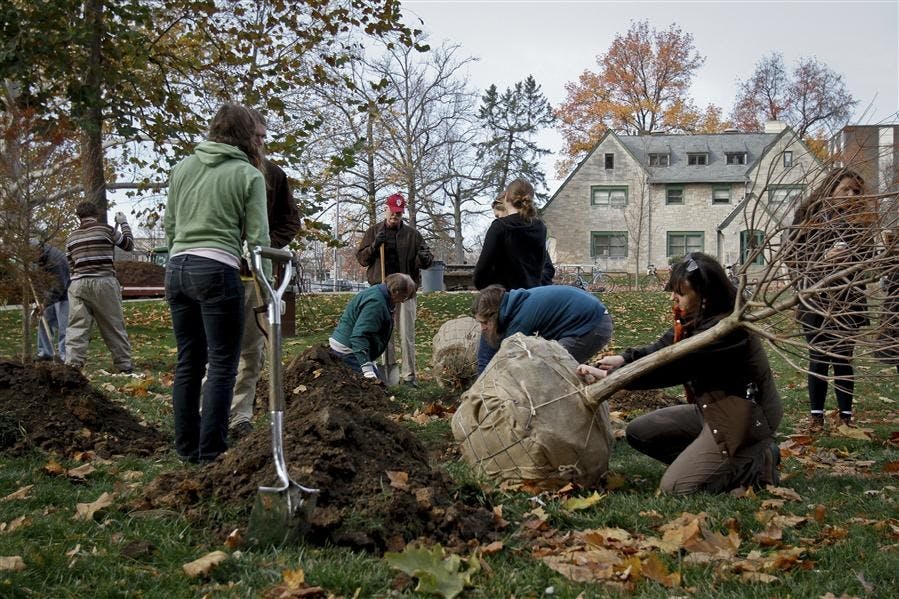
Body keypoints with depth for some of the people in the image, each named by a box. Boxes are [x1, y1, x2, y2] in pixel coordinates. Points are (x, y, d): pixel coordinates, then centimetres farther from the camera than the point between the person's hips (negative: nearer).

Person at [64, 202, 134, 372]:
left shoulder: (71, 238, 12)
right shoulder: (106, 230, 1)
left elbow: (71, 267, 14)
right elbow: (129, 245, 14)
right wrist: (123, 223, 25)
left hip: (78, 284, 2)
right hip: (104, 283, -2)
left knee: (76, 327, 0)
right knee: (114, 326, 8)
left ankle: (72, 365, -11)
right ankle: (124, 364, 16)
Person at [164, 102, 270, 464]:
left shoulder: (182, 167, 13)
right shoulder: (249, 174, -1)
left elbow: (169, 227, 17)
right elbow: (257, 237, -3)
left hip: (176, 268, 6)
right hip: (217, 271, -6)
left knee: (188, 362, 13)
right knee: (222, 365, 0)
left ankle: (187, 447, 19)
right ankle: (211, 452, 0)